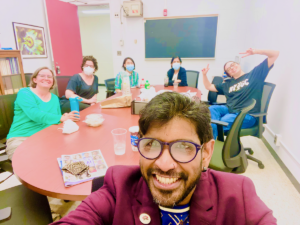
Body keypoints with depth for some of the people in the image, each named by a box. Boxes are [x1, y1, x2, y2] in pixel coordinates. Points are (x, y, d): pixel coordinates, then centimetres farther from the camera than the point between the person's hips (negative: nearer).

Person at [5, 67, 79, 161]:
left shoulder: (54, 98, 13)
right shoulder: (24, 93, -3)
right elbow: (34, 114, -21)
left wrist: (65, 118, -10)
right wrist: (61, 118, -29)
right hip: (21, 138, -4)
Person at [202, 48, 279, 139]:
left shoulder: (255, 74, 11)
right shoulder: (228, 84, 22)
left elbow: (275, 54, 8)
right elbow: (209, 87, 27)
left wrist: (255, 52, -7)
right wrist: (204, 74, 11)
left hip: (247, 115, -4)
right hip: (229, 110, 5)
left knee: (224, 121, -32)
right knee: (212, 109, -25)